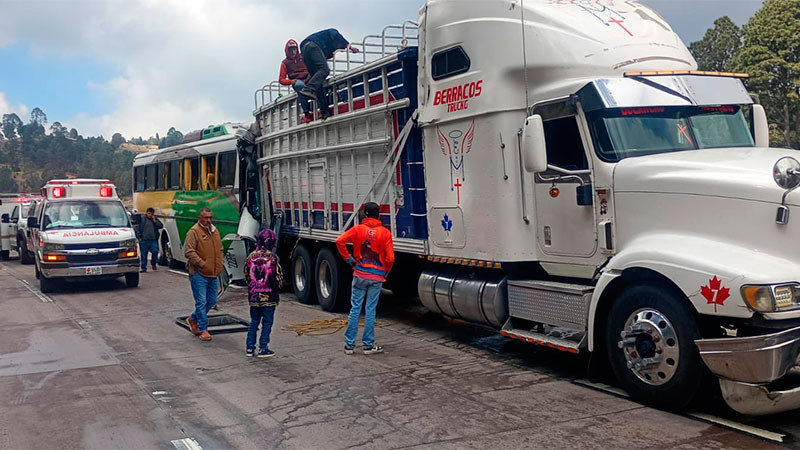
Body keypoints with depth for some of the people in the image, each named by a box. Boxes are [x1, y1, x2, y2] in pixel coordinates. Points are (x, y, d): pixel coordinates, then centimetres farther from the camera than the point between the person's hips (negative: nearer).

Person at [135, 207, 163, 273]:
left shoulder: (155, 219, 15)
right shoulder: (142, 219, 7)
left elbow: (161, 226, 5)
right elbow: (137, 228, 7)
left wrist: (154, 221, -4)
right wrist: (138, 236, 0)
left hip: (153, 240, 1)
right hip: (144, 240, 0)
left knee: (155, 251, -18)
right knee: (143, 254, 3)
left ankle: (153, 264, 5)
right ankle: (143, 268, 12)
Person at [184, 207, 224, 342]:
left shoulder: (215, 231, 13)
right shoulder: (194, 232, -10)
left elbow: (220, 250, 23)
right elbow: (188, 252, -16)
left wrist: (219, 266, 12)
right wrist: (202, 264, -18)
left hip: (213, 274, 8)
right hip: (198, 274, -7)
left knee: (212, 301, 13)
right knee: (201, 302, -4)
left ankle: (193, 319, 32)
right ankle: (203, 329, 4)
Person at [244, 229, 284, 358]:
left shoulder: (251, 256, 2)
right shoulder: (272, 258, -12)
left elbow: (246, 275, 10)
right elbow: (277, 278, -8)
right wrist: (277, 294, 6)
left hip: (253, 295, 5)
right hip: (268, 296, -4)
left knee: (254, 321, 14)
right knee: (267, 322, 4)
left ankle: (250, 348, 16)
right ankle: (263, 349, 5)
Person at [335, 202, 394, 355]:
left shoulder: (358, 229, -1)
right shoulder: (385, 233, -4)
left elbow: (340, 241, -12)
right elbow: (390, 258, -7)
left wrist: (349, 259, -2)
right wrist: (385, 272, 10)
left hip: (360, 274, 1)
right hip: (377, 276, -1)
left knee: (355, 308, 6)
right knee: (371, 310, 5)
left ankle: (349, 344, 8)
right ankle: (368, 345, 11)